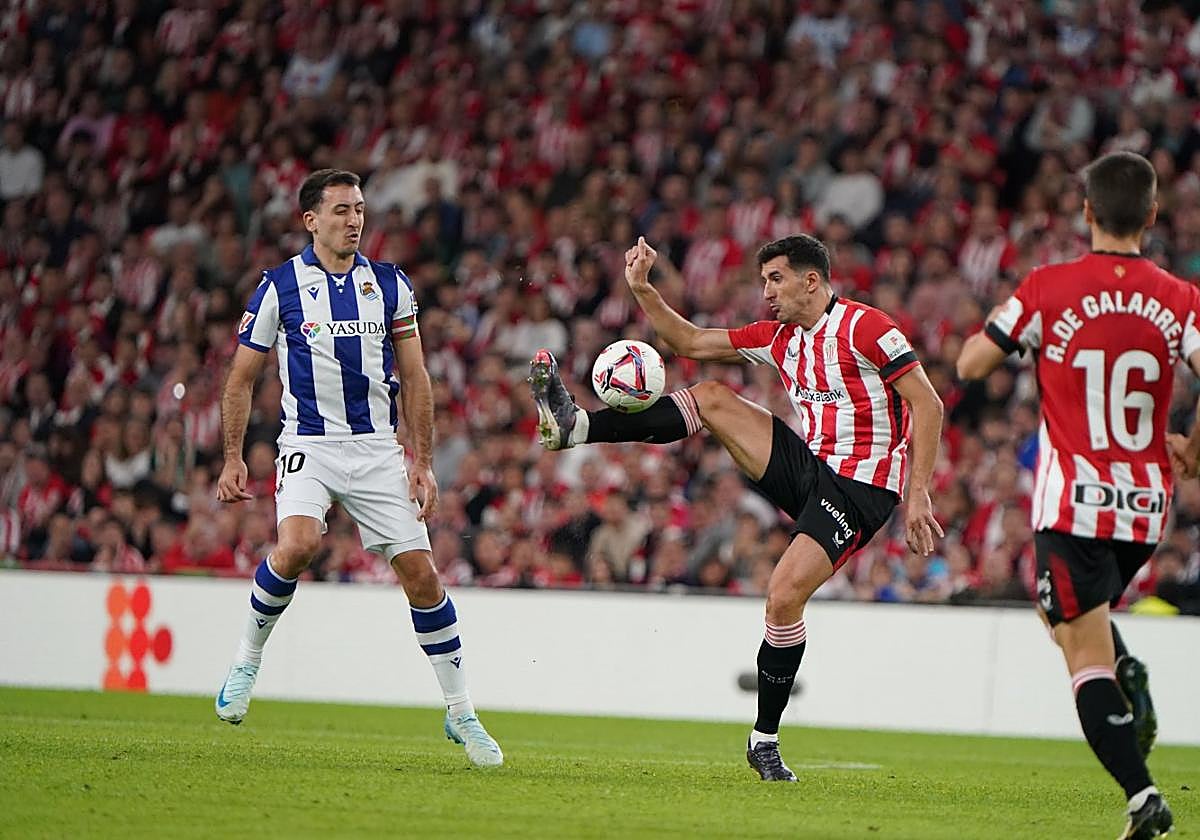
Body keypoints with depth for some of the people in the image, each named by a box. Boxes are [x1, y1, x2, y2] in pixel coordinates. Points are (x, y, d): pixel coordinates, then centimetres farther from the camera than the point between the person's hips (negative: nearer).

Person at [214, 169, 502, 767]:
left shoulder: (389, 284, 5)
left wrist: (423, 461, 2)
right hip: (309, 444, -2)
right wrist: (232, 460, -2)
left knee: (420, 573, -3)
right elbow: (242, 378, 5)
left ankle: (461, 714, 9)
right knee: (298, 543, -30)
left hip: (378, 448, 3)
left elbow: (414, 378, 9)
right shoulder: (279, 287, -2)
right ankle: (247, 660, -5)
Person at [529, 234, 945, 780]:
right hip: (808, 467, 8)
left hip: (860, 487, -8)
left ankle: (765, 740, -9)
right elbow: (690, 342, 20)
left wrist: (917, 494, -19)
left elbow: (927, 405, -14)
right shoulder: (778, 337, 13)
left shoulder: (864, 327, -12)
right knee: (711, 398, 0)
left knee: (785, 595, -22)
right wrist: (642, 289, 9)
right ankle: (574, 427, -4)